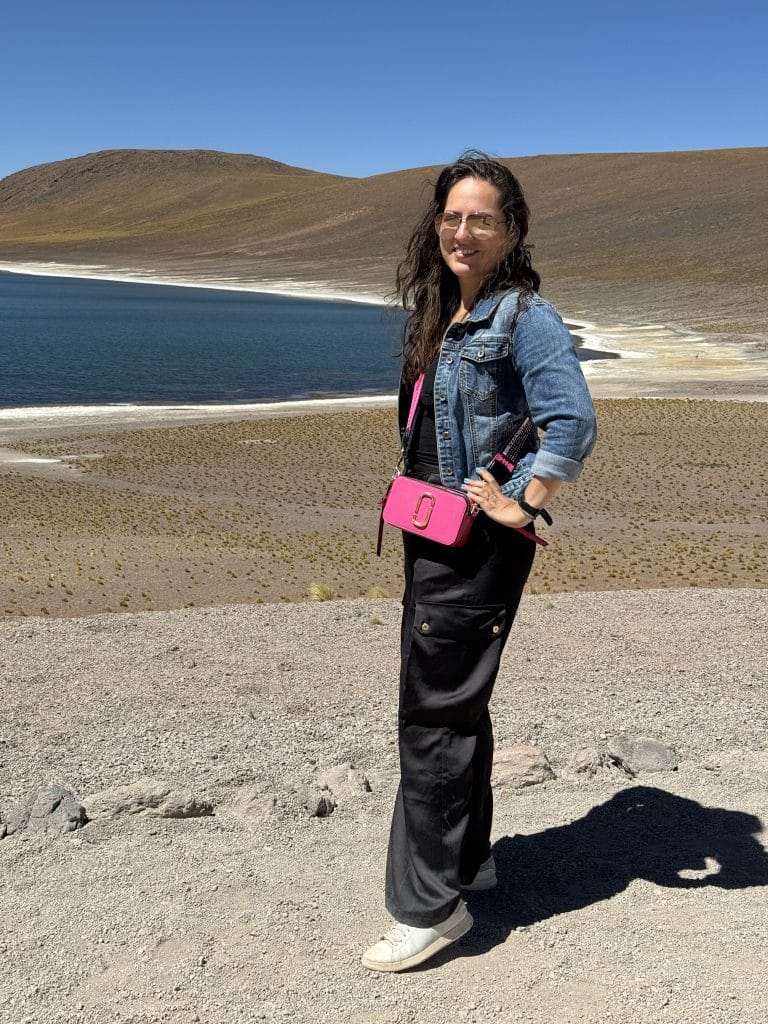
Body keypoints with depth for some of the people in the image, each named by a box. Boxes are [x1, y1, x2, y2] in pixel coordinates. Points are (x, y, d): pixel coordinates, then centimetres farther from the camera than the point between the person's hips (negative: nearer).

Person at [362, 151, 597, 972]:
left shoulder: (524, 318, -15)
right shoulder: (437, 314, 10)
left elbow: (574, 423, -28)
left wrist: (520, 504, -20)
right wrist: (410, 498, 14)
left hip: (479, 544, -9)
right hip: (431, 535, 9)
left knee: (434, 717, -2)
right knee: (452, 703, 19)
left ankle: (430, 905, 13)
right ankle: (467, 857, 37)